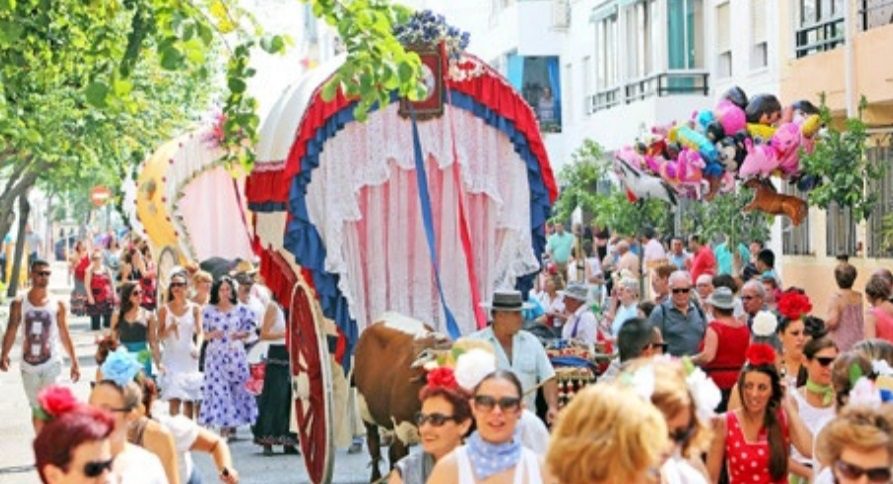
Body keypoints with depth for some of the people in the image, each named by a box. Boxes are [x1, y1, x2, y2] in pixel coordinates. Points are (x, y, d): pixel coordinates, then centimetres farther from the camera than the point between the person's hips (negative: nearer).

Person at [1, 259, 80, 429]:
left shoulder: (58, 305, 0)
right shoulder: (19, 303, 0)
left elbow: (64, 335, 5)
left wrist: (74, 362, 5)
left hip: (51, 363, -2)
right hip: (28, 364, 2)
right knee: (36, 408, 13)